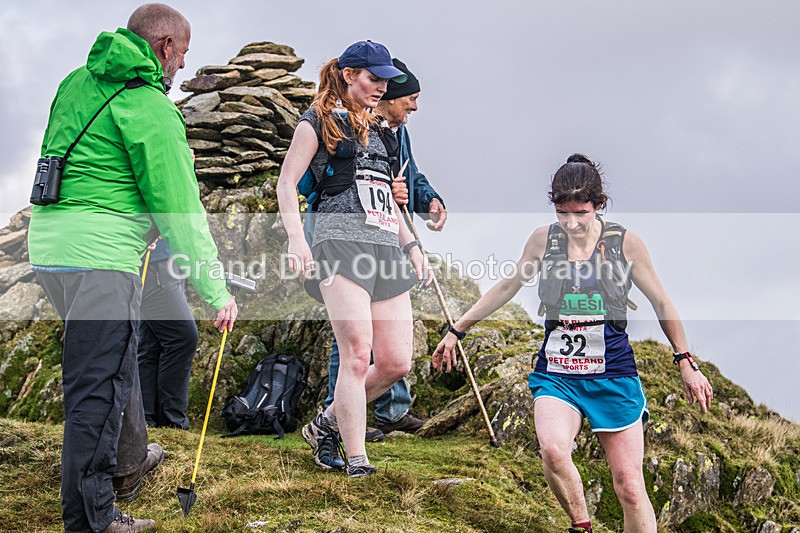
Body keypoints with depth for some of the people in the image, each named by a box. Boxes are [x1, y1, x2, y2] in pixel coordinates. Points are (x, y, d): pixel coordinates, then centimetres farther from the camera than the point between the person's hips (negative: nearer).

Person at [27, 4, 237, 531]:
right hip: (100, 255, -9)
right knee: (98, 382, -6)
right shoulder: (150, 108, -11)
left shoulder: (79, 81, 15)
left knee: (116, 354, 26)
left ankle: (128, 460, 45)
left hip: (48, 242, 9)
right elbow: (180, 210, -10)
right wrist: (217, 292, -4)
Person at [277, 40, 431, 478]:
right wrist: (296, 239, -12)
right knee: (357, 354, -16)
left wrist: (411, 245, 23)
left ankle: (327, 424, 17)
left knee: (397, 362, -2)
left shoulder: (378, 132, 27)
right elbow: (287, 182, 1)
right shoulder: (319, 121, 8)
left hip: (386, 246, 7)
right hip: (341, 239, -7)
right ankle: (356, 458, -11)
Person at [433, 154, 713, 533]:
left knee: (629, 486, -3)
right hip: (556, 373, 1)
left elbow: (661, 303, 9)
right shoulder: (543, 240, 2)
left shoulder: (625, 243, -2)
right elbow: (507, 287, 16)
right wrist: (457, 330, 20)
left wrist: (686, 363, 11)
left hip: (614, 373, -1)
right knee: (552, 451, -29)